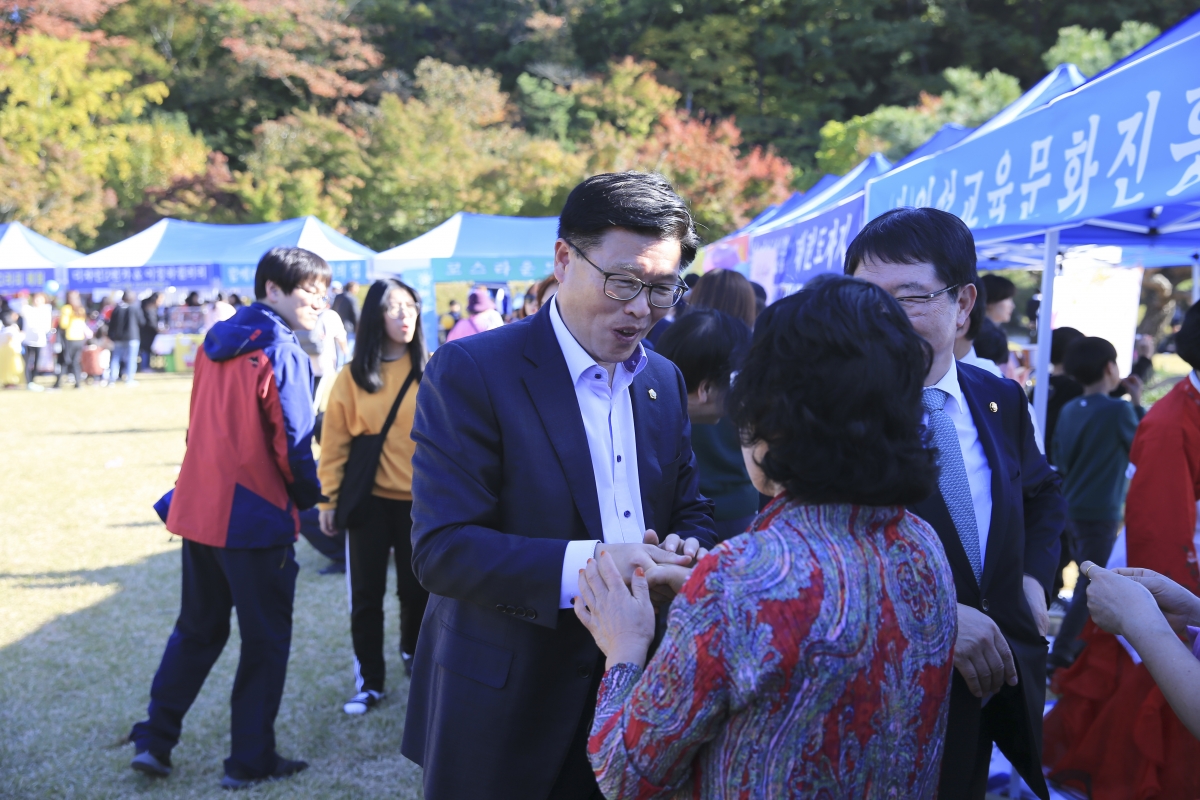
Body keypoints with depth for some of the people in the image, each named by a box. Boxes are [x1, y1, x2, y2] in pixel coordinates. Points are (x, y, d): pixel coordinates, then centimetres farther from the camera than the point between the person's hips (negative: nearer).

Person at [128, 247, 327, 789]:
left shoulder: (216, 344, 8)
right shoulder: (281, 353, -15)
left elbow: (203, 427, 14)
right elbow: (292, 443, -16)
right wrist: (310, 497, 0)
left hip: (198, 510, 7)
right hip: (256, 519, -7)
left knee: (197, 629, 20)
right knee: (265, 638, 7)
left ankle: (154, 740, 22)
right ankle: (251, 760, 14)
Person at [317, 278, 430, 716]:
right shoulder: (352, 377, -2)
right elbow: (335, 443, 0)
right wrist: (329, 499, 0)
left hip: (419, 498, 0)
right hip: (370, 499, 0)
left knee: (417, 588, 11)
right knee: (366, 594, 3)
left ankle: (413, 654, 38)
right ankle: (369, 680, 17)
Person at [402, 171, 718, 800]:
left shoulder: (664, 381, 6)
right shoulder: (470, 371, -14)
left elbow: (692, 510, 12)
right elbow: (441, 549, -20)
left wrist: (687, 552, -11)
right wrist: (587, 562, -31)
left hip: (632, 694, 5)